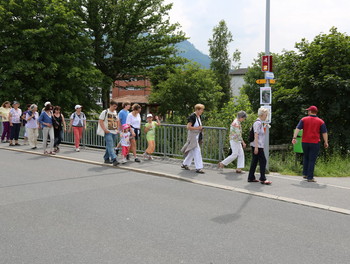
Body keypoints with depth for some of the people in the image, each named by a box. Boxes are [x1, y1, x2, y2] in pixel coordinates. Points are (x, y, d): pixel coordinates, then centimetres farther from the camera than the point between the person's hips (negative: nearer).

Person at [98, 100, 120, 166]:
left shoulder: (116, 113, 14)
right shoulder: (105, 112, -4)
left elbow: (117, 122, 24)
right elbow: (100, 121, -7)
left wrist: (117, 129, 10)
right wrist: (105, 129, -14)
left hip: (114, 132, 6)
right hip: (108, 132, -6)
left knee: (110, 146, 11)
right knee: (110, 146, -14)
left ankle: (106, 158, 22)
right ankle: (114, 160, -21)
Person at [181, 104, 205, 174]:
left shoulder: (198, 116, 11)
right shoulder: (192, 116, -17)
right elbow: (188, 127, -21)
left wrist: (200, 128, 10)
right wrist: (197, 128, -20)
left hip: (197, 136, 9)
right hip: (192, 136, -9)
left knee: (192, 151, 15)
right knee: (197, 151, -10)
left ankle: (184, 164, 29)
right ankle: (198, 168, -7)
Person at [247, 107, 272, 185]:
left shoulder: (260, 123, 18)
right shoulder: (258, 123, -13)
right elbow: (256, 135, -19)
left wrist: (264, 127, 15)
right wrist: (256, 147, -22)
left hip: (257, 146, 10)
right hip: (257, 146, -10)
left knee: (254, 161, 11)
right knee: (263, 161, -7)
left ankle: (251, 178, 16)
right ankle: (262, 179, -3)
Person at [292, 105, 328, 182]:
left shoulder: (304, 119, 3)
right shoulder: (321, 121, 2)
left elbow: (297, 128, -5)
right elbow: (324, 133, 3)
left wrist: (294, 137, -6)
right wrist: (326, 142, 9)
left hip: (305, 142, 2)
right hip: (315, 143, -2)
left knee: (306, 158, 21)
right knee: (312, 160, 1)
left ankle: (305, 173, 21)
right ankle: (310, 177, 0)